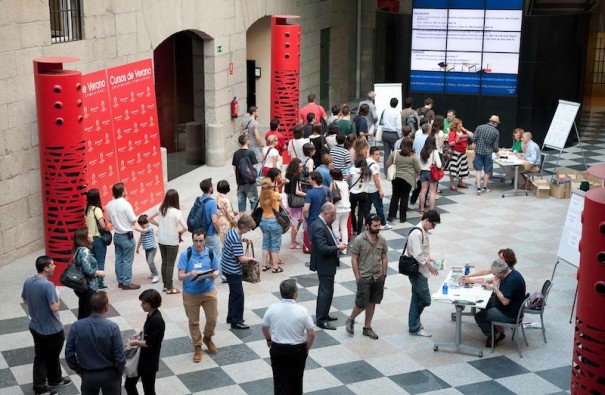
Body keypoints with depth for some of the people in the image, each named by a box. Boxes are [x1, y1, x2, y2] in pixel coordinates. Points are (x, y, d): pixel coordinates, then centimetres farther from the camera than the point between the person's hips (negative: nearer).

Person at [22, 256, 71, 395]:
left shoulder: (28, 282, -4)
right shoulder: (48, 286, -29)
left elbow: (25, 301, 10)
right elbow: (55, 307, -29)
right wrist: (58, 296, -12)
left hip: (35, 327, 7)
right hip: (52, 330, -7)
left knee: (40, 357, 15)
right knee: (52, 356, 16)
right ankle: (54, 380, 37)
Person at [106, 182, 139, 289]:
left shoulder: (109, 205, 0)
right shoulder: (125, 204, -21)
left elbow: (109, 220, 11)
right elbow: (133, 220, -19)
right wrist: (130, 223, 3)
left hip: (116, 235, 7)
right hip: (126, 236, -7)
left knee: (119, 259, 14)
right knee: (127, 260, 1)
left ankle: (120, 281, 22)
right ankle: (127, 283, 5)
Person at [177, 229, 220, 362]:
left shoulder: (211, 253, -6)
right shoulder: (186, 254, -13)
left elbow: (216, 271, 5)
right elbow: (180, 276, -13)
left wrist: (214, 275, -19)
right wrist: (190, 274, -34)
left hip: (208, 292, 2)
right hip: (190, 294, -2)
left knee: (212, 319, 9)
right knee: (193, 322, 10)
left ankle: (207, 338, 38)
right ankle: (197, 347, 28)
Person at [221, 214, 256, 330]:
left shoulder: (231, 231, 2)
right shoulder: (236, 240, -27)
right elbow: (241, 258, -26)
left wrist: (242, 238, 7)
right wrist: (251, 259, -8)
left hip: (228, 268, 10)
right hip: (233, 271, -10)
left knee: (234, 293, 21)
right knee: (238, 295, 0)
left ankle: (231, 317, 32)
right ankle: (236, 322, 7)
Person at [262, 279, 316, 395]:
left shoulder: (272, 308, -13)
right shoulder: (302, 311, -18)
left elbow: (265, 327, 2)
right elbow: (311, 334, -13)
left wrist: (269, 340, 22)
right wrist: (307, 348, 4)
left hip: (277, 349, 1)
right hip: (297, 350, -1)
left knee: (280, 381, 10)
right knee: (296, 380, 19)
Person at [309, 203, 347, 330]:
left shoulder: (324, 224, 6)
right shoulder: (319, 227, -26)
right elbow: (323, 248, -30)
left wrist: (337, 243, 3)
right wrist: (338, 248, -19)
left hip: (327, 264, 11)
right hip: (325, 265, -11)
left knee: (324, 290, 20)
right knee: (327, 292, -4)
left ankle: (322, 315, 33)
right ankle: (321, 320, 4)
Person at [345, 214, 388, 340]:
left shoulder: (382, 240, 0)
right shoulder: (359, 240, -14)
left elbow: (384, 258, 10)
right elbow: (354, 260, -10)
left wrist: (384, 275, 6)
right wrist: (358, 278, -11)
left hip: (378, 278, 5)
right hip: (364, 278, -5)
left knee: (372, 303, 12)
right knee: (361, 304, -2)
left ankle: (367, 328, 24)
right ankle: (350, 320, 25)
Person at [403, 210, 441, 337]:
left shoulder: (423, 231, 10)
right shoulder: (417, 233, -22)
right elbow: (417, 255, -25)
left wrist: (429, 259, 8)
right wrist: (429, 266, -18)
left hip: (420, 270, 10)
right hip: (417, 271, -10)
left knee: (417, 299, 15)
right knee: (426, 300, -5)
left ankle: (414, 325, 23)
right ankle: (414, 328, 9)